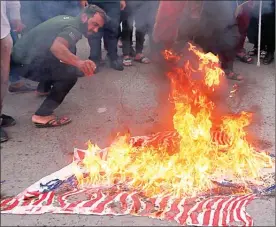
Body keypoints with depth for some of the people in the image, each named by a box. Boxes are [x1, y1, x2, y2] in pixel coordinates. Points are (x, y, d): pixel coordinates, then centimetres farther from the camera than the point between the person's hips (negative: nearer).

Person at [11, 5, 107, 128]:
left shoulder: (69, 19, 10)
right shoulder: (73, 29, -20)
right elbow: (56, 47, -42)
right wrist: (79, 62, -56)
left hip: (25, 52, 10)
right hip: (26, 62, -10)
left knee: (69, 51, 22)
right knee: (70, 74, -18)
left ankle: (45, 88, 36)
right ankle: (42, 116, -18)